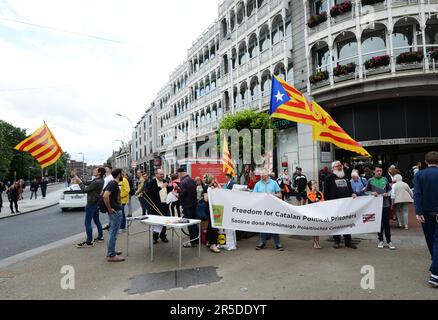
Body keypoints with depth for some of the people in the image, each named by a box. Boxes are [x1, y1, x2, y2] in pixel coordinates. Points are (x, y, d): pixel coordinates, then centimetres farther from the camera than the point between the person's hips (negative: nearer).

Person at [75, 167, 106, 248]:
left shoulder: (97, 182, -23)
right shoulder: (99, 180, 7)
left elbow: (85, 190, -19)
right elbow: (88, 183, 10)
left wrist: (79, 182, -8)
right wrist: (80, 180, 0)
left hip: (92, 203, -10)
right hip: (96, 203, 10)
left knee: (87, 223, -4)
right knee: (97, 221, 18)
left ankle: (89, 242, -1)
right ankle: (100, 237, 27)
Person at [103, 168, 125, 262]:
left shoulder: (114, 183, 12)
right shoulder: (113, 183, -17)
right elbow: (105, 196, -29)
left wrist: (110, 208, 18)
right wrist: (109, 209, -21)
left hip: (116, 211, 10)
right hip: (115, 212, -10)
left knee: (113, 233, 17)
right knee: (113, 233, -3)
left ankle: (111, 252, 28)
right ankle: (111, 255, 5)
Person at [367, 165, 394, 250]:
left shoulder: (385, 180, 7)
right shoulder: (370, 181, 3)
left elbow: (389, 190, 13)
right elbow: (366, 191, 6)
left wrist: (387, 194, -7)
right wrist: (372, 193, -13)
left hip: (385, 204, 1)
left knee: (386, 223, 1)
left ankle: (389, 241, 10)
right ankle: (381, 241, 17)